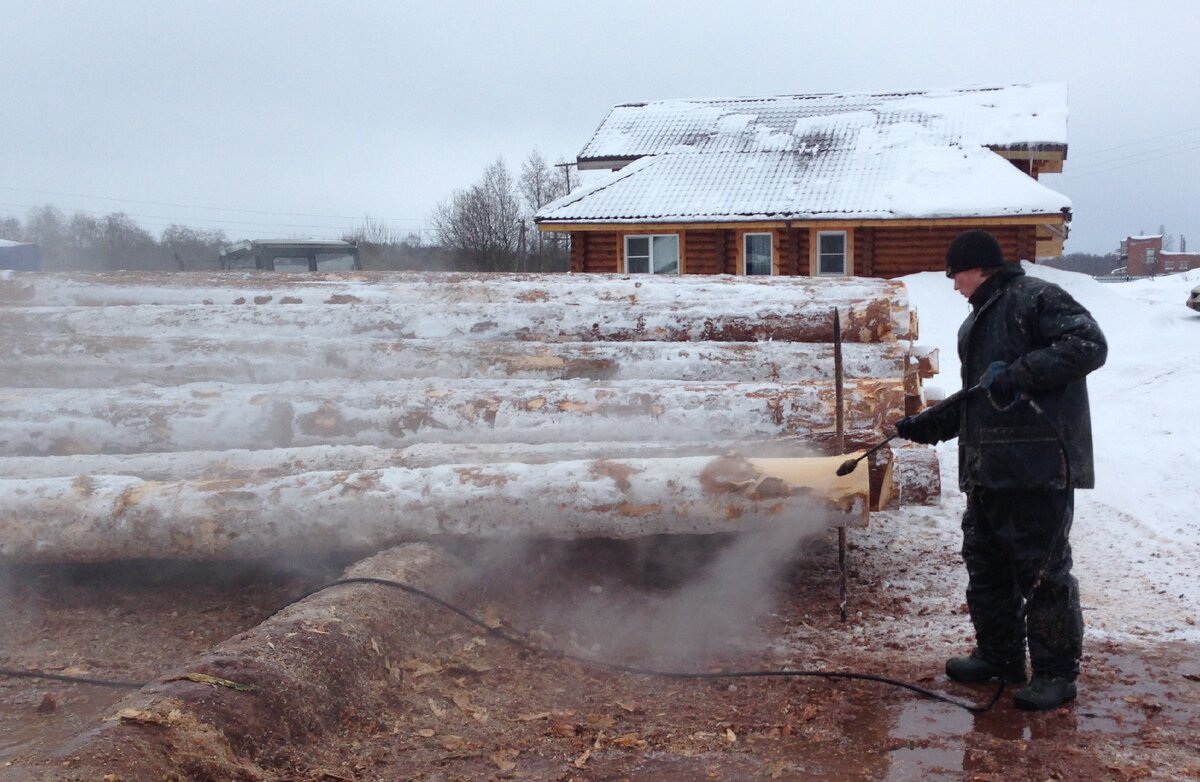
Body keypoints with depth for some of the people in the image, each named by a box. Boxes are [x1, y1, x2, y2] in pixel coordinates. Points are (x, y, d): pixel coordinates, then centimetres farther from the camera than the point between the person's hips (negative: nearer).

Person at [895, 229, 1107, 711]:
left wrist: (1021, 372, -22)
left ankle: (1057, 672, 9)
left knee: (1043, 571, -3)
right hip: (988, 469, 10)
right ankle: (999, 656, 28)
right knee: (985, 565, 15)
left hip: (1038, 467, -10)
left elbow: (1090, 345, -18)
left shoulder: (1035, 299, -6)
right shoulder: (978, 321, 23)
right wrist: (928, 424, 20)